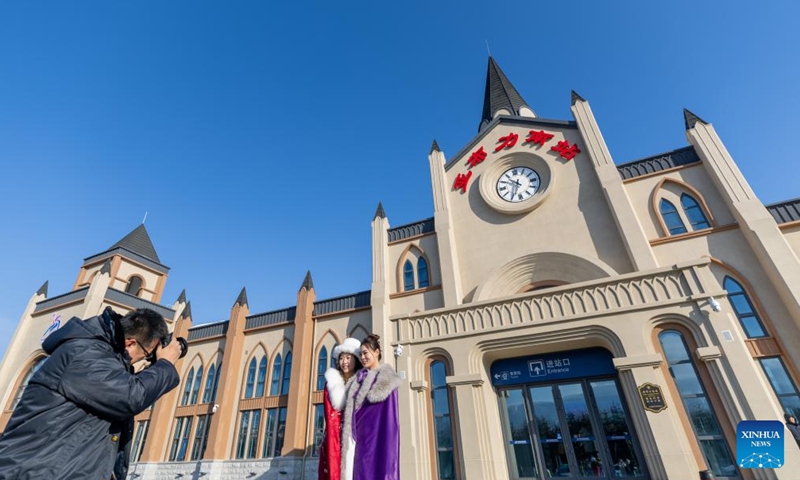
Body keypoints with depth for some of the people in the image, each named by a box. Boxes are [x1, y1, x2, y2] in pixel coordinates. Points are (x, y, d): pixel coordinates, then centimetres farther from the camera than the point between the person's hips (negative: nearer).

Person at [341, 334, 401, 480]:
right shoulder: (359, 378, 17)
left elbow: (373, 396, -13)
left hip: (378, 431, -6)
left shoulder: (386, 376, -1)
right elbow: (351, 404, 15)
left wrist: (357, 401, -4)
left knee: (377, 468, -7)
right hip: (361, 432, 6)